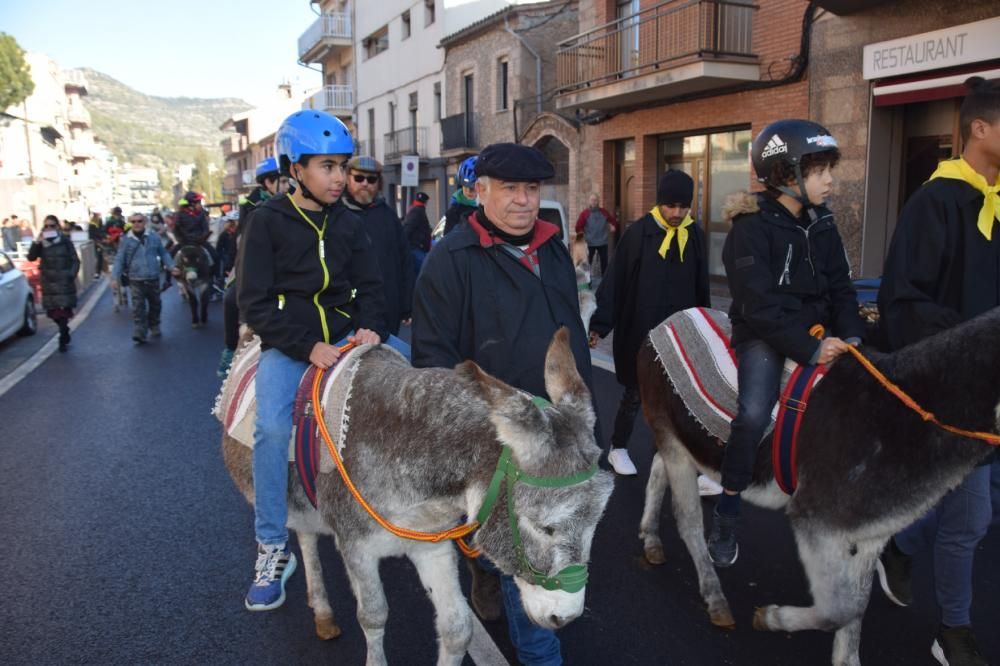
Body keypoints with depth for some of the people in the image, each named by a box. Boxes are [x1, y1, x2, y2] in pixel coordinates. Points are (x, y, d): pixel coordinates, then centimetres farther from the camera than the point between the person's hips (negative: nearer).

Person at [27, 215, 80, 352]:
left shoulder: (65, 241, -2)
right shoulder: (41, 243, 4)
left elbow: (75, 260, 1)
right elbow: (31, 257, -7)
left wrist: (71, 275, -12)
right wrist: (36, 243, -21)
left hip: (64, 281, -3)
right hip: (48, 282, 3)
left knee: (63, 312, -6)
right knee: (52, 312, 6)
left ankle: (63, 339, 2)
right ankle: (65, 332, 30)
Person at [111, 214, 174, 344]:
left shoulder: (154, 237, 3)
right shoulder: (126, 240, -2)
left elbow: (163, 253, 12)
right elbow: (119, 260, -2)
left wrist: (171, 267, -1)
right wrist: (115, 277, -9)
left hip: (153, 278, 3)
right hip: (136, 280, -2)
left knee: (155, 304, 16)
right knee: (138, 307, -7)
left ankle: (154, 327, 36)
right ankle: (139, 334, -7)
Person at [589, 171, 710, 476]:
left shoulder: (695, 235, 4)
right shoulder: (638, 233, -10)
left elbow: (701, 287, 12)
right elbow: (615, 281, -11)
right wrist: (600, 324, -16)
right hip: (640, 331, -4)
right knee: (635, 392, 7)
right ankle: (618, 448, 27)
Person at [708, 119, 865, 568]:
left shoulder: (821, 223, 9)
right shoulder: (753, 227, -12)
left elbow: (840, 287, 10)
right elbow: (759, 304, -18)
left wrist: (850, 336, -6)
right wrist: (809, 349, -22)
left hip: (816, 330, 7)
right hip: (763, 334, -7)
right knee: (754, 414, -26)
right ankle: (726, 514, -9)